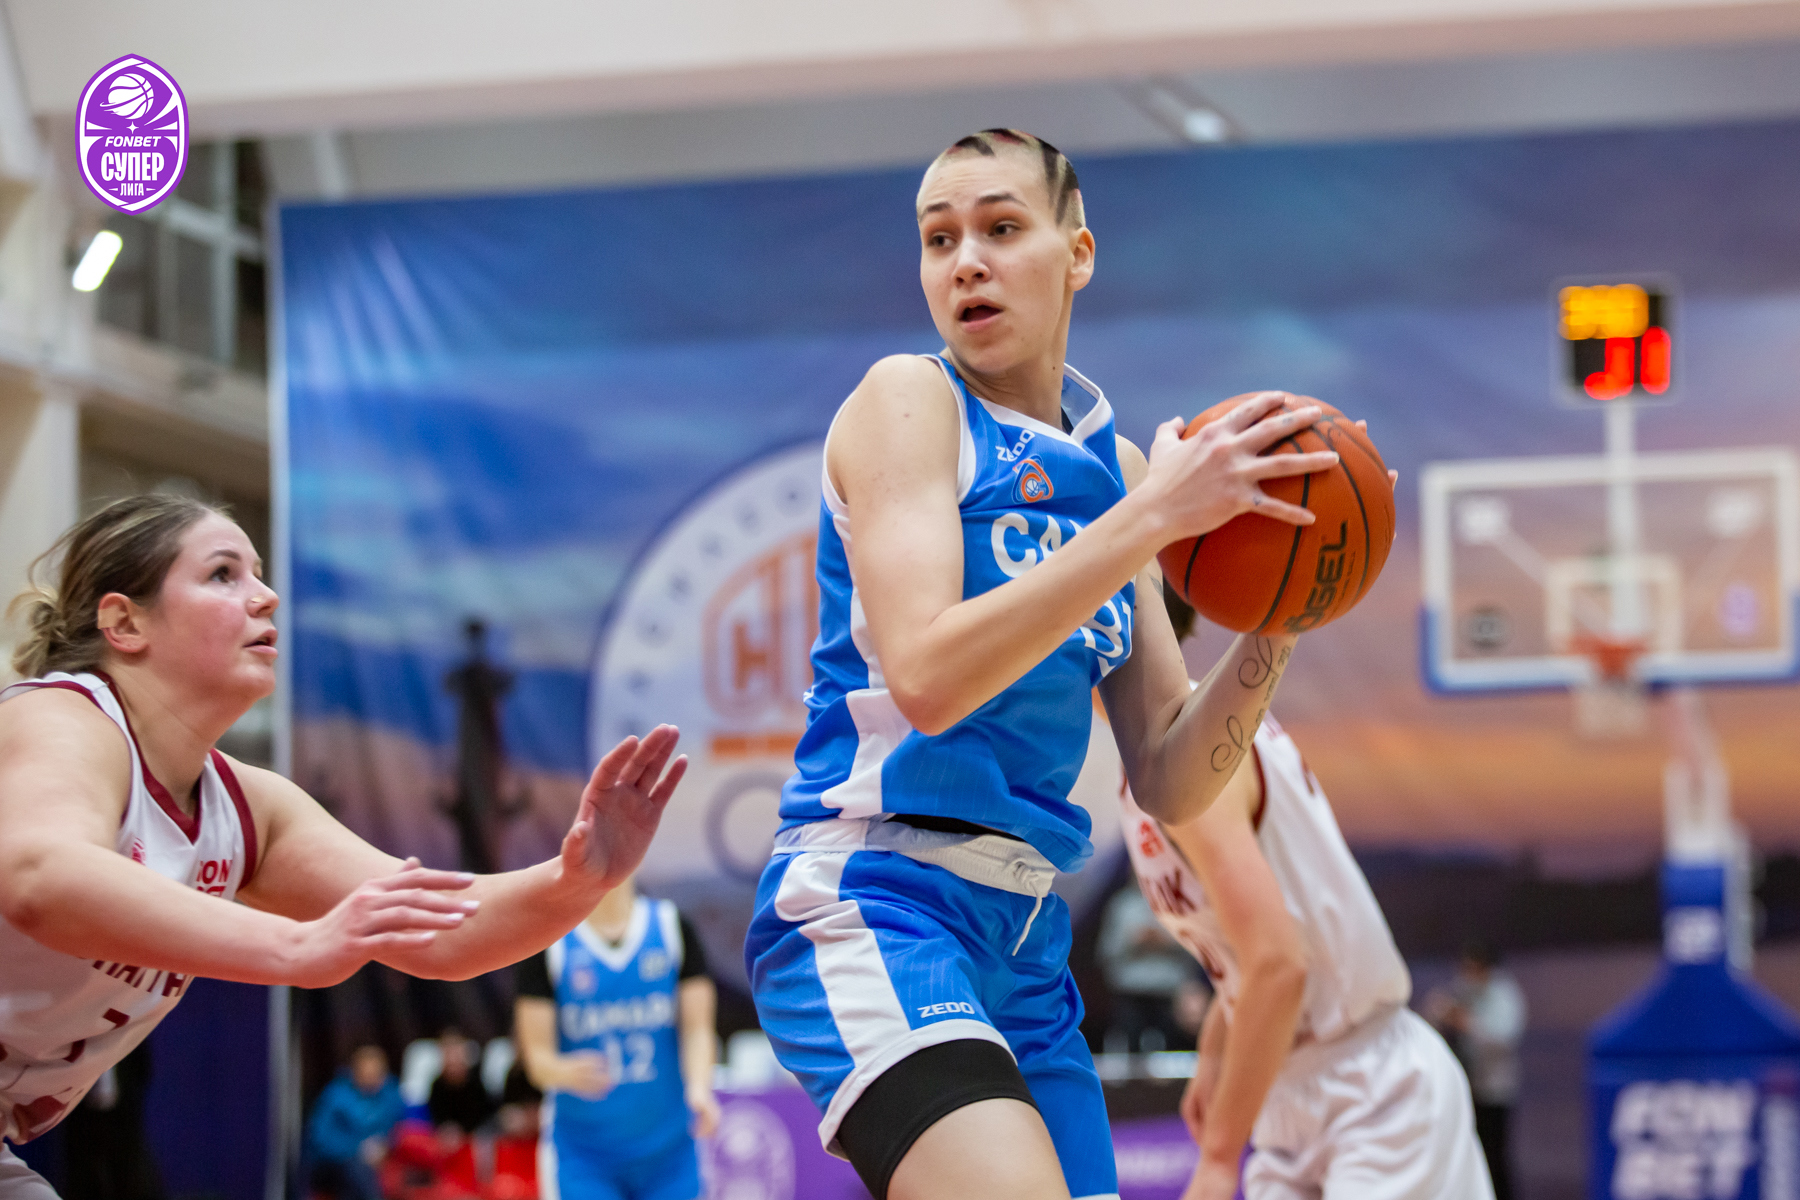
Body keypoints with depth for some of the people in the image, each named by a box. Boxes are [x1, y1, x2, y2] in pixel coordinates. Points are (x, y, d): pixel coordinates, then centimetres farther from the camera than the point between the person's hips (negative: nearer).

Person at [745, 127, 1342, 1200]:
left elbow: (1169, 784, 13)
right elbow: (926, 673, -19)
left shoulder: (1115, 464, 15)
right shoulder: (909, 400, -2)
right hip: (871, 900, -8)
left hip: (1027, 934, 8)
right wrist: (1152, 516, -19)